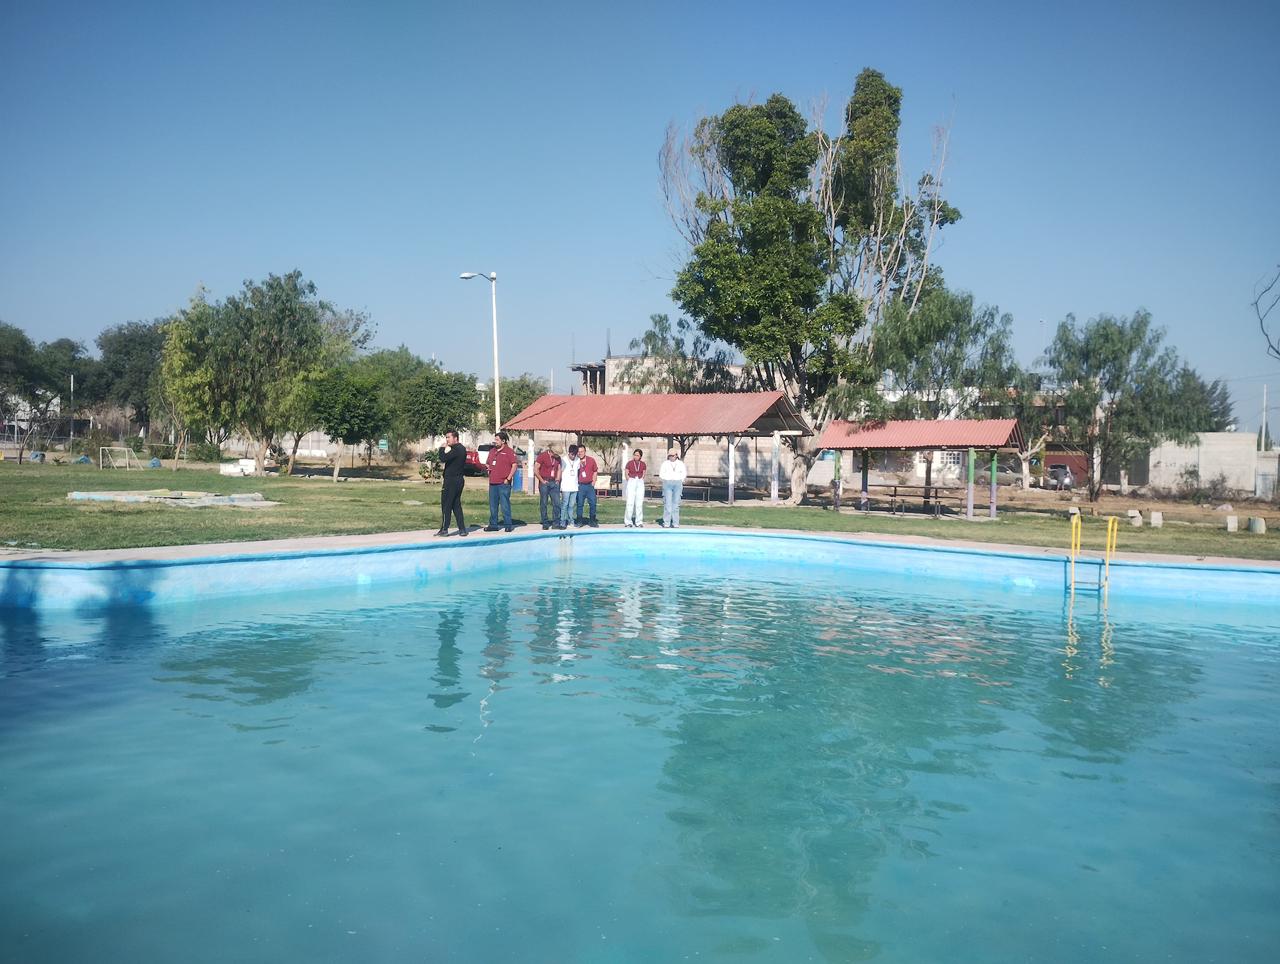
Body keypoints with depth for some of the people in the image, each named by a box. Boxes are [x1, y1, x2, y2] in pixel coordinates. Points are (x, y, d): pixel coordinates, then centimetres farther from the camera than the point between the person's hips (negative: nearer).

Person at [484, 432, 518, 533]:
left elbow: (514, 466, -9)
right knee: (493, 505, 10)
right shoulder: (492, 451, 16)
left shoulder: (509, 451, -5)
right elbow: (489, 464, 30)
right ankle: (493, 525, 17)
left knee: (505, 505, -5)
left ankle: (508, 525, 2)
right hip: (492, 482, 7)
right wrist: (488, 469, 8)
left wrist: (508, 479, -13)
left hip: (503, 483, -7)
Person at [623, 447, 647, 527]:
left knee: (639, 503, 3)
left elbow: (643, 474, 13)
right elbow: (626, 473, 2)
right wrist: (630, 481, -3)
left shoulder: (643, 464, 4)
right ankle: (628, 522, 0)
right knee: (630, 502, -7)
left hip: (640, 483, 3)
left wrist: (641, 480, 2)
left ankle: (639, 522, 10)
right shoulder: (629, 463, -2)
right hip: (631, 482, -2)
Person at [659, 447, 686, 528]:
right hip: (667, 484, -2)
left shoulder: (680, 463, 9)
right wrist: (666, 480, -1)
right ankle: (666, 523, -3)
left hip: (677, 484, 2)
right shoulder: (665, 463, 5)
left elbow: (684, 473, 12)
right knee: (667, 503, -6)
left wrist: (680, 481, 3)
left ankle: (675, 523, 6)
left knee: (676, 503, 3)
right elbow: (661, 473, 6)